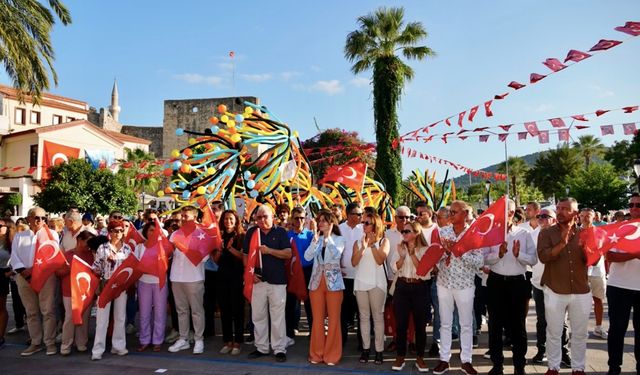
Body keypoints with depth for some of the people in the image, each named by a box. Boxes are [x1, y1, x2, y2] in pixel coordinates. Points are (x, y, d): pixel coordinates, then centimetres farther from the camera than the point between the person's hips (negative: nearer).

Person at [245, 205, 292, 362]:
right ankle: (261, 347, 22)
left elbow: (288, 254, -6)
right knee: (258, 316, 10)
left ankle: (280, 349, 9)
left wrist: (269, 250, -17)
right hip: (258, 280, 3)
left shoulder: (281, 232, 1)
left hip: (277, 280, -3)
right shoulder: (251, 232, 8)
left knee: (277, 317, 0)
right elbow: (246, 255, 10)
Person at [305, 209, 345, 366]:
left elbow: (336, 255, -18)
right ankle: (317, 353, 19)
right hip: (316, 282, 3)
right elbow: (307, 257, -6)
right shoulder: (316, 239, 9)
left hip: (333, 282, -3)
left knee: (333, 319, 2)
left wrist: (328, 237, -16)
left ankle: (331, 354, 12)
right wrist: (316, 238, -13)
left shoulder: (339, 239, 0)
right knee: (317, 319, 8)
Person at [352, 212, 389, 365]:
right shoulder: (358, 242, 10)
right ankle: (365, 348, 14)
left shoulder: (383, 241, 4)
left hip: (377, 283, -3)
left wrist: (372, 244, -11)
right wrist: (363, 248, -15)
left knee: (378, 317, 0)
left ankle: (379, 350, 5)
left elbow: (380, 260, -9)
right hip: (360, 282, 3)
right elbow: (354, 262, -2)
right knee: (364, 317, 7)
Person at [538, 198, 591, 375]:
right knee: (554, 332, 8)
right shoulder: (547, 233, -4)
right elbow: (543, 256, -18)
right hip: (555, 291, -2)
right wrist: (562, 243, -27)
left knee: (580, 333, 14)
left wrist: (585, 243, -16)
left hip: (581, 291, 2)